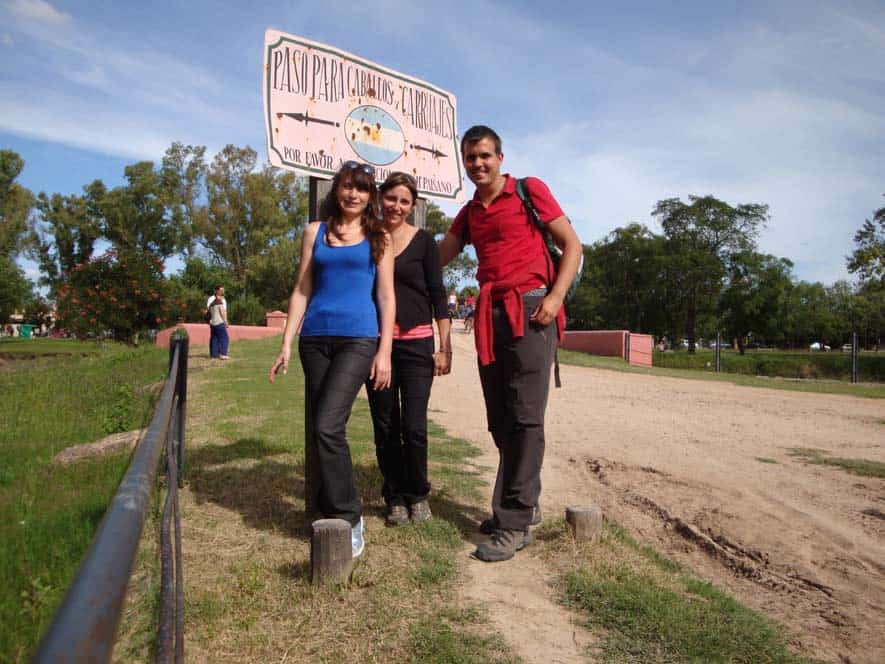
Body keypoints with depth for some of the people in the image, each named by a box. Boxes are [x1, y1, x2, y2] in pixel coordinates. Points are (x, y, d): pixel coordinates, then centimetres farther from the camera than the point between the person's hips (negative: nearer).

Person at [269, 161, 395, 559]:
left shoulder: (378, 238, 8)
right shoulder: (315, 232, 14)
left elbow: (386, 297, 4)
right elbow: (302, 291, 13)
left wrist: (385, 351, -5)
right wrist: (286, 344, 6)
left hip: (358, 338, -4)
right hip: (315, 337, 4)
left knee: (327, 426, -16)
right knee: (323, 429, 6)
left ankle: (346, 518, -2)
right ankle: (343, 511, 21)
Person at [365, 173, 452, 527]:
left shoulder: (423, 241, 2)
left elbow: (438, 295, 1)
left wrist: (445, 347, -5)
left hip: (416, 342, -2)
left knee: (414, 427, -5)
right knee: (385, 427, 6)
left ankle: (418, 495, 18)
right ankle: (395, 498, 23)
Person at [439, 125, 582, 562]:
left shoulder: (529, 190, 4)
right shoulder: (469, 213, 21)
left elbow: (571, 244, 0)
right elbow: (437, 257, 22)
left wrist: (555, 297, -13)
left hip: (529, 309, -6)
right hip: (490, 315, 6)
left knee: (524, 418, -8)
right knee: (500, 420, 8)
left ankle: (515, 524, -4)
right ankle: (516, 503, 21)